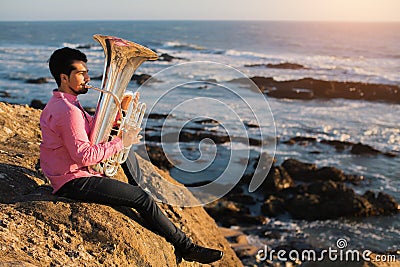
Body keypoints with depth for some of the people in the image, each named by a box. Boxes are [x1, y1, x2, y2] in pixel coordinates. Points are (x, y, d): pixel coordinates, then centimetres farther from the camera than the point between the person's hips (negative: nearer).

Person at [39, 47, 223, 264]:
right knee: (142, 198, -12)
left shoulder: (59, 103, 13)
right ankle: (186, 248, -4)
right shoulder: (68, 111, -21)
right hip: (74, 183, -11)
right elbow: (83, 155, -27)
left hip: (70, 175, 11)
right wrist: (120, 143, -19)